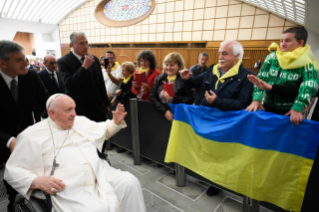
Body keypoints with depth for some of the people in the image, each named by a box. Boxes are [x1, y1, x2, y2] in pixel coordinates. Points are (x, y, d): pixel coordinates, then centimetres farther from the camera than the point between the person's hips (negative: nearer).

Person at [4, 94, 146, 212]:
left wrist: (116, 122, 9)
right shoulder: (32, 135, 2)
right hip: (70, 190, -5)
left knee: (129, 182, -16)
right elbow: (12, 171, 3)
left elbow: (103, 130, 28)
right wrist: (37, 181, -15)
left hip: (102, 175, 5)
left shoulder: (81, 121, 15)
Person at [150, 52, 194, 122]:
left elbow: (190, 99, -11)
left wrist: (173, 98, -20)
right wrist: (165, 111, -11)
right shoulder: (159, 78, 6)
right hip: (162, 115, 3)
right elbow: (152, 97, -1)